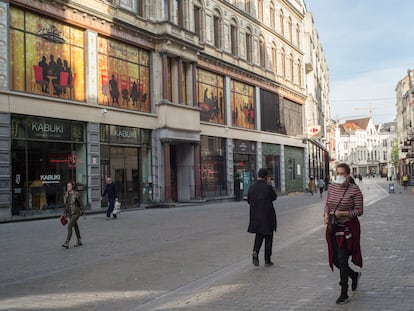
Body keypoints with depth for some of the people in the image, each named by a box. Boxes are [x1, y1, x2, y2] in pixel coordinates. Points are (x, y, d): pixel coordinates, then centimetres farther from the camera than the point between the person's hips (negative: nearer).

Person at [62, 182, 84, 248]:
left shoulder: (76, 194, -14)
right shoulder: (65, 195, 5)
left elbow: (81, 203, -7)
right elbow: (65, 205, 15)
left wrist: (83, 213, -4)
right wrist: (65, 214, 16)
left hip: (76, 212, -7)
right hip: (70, 213, 7)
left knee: (69, 226, -18)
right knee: (75, 227, 16)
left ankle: (67, 243, -19)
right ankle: (79, 242, 28)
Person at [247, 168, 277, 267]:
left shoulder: (251, 187, -2)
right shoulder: (268, 187, -15)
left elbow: (249, 201, 8)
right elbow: (274, 197, 3)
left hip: (255, 216, 4)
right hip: (267, 216, -4)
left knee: (259, 236, 19)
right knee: (268, 238, 10)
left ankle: (255, 251, -7)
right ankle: (267, 260, 13)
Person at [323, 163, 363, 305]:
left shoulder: (354, 190, -12)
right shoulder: (332, 188, 4)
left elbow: (359, 211, -12)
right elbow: (327, 205, 13)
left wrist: (343, 213, -24)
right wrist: (326, 215, -7)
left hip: (348, 229, -6)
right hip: (333, 229, 6)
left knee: (342, 260, -7)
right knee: (335, 260, 11)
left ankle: (344, 294, 6)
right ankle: (354, 275, 41)